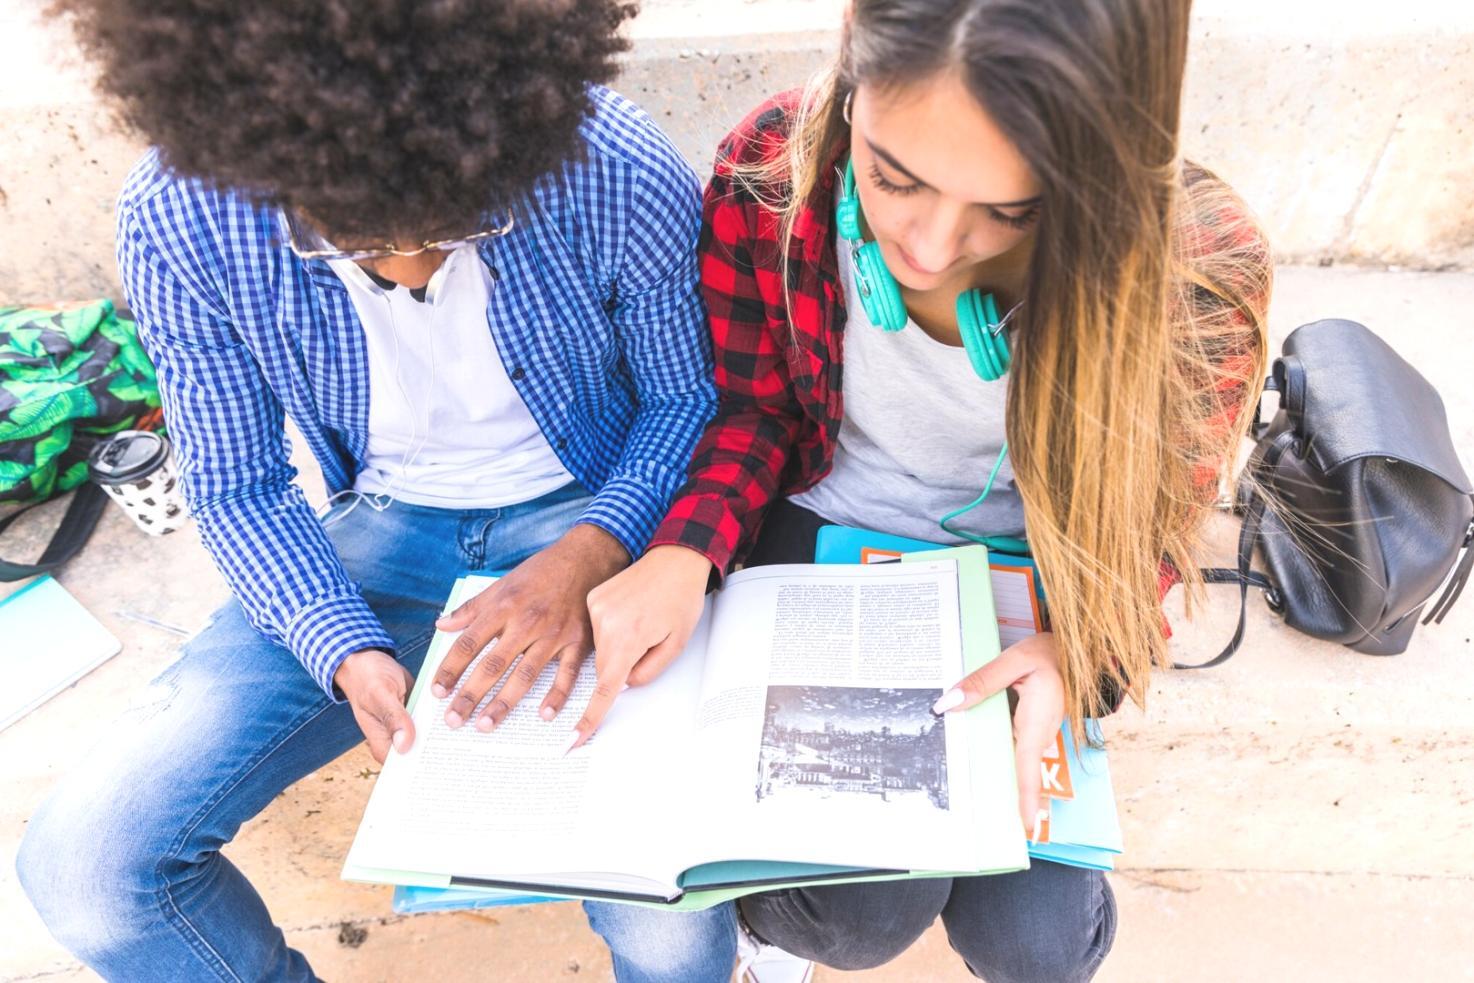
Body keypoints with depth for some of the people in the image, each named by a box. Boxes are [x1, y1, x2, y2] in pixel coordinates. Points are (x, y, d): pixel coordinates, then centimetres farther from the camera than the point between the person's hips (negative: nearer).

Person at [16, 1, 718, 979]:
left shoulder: (622, 177, -22)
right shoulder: (176, 215, -16)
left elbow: (686, 400, -7)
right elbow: (237, 486, -4)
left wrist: (587, 556, -24)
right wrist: (347, 652, -21)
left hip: (583, 517, -2)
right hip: (380, 529, 3)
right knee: (85, 867, -9)